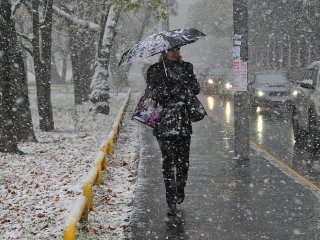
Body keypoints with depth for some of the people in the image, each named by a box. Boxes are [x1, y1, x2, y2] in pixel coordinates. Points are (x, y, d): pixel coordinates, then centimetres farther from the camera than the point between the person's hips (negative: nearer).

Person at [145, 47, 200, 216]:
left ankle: (180, 192, 27)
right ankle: (171, 202, -3)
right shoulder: (155, 70, 4)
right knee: (168, 161, -6)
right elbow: (150, 93, -3)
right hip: (164, 121, -3)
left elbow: (196, 89, 6)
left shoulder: (186, 67, 14)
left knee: (183, 160, 3)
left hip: (183, 121, 3)